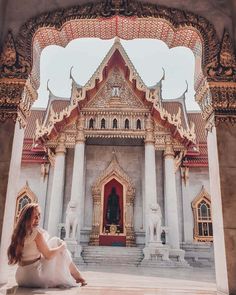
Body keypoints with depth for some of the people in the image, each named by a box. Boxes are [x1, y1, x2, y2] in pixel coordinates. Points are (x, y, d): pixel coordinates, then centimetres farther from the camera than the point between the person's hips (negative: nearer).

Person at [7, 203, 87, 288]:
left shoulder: (18, 232, 4)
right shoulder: (36, 232, -19)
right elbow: (48, 255, -13)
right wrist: (62, 246, 3)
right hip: (35, 276, -7)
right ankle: (78, 277, 17)